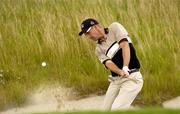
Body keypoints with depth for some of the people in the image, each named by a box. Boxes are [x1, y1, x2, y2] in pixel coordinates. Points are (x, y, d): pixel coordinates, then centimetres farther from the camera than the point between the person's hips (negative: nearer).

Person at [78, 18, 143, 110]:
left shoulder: (115, 28, -2)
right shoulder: (99, 49, 9)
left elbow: (124, 45, -16)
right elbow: (108, 63, -9)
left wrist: (125, 68, -30)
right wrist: (121, 72, -31)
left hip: (132, 78, -7)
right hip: (116, 80, 7)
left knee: (116, 110, -19)